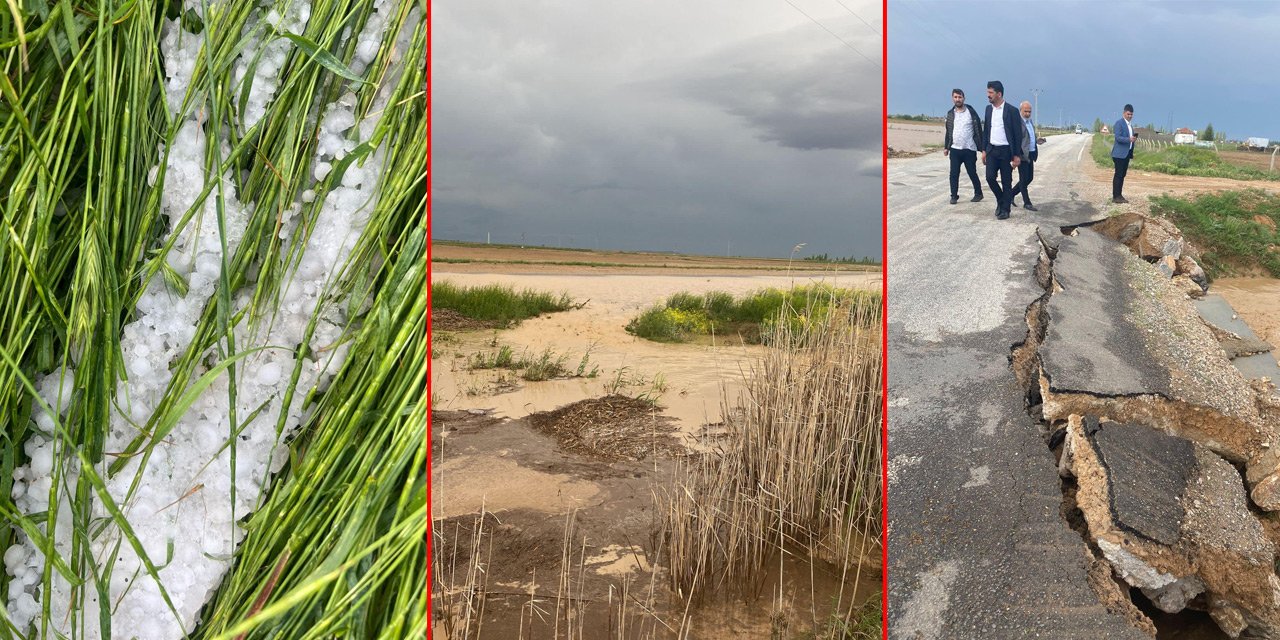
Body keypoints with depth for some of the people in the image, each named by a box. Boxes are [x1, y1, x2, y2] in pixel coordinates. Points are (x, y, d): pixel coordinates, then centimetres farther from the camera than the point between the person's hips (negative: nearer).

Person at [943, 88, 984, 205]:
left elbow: (978, 130, -5)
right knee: (954, 174, 1)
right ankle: (954, 196, 9)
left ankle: (978, 193, 22)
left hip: (969, 149, -3)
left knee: (972, 173, 6)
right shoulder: (950, 114, 8)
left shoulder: (971, 112, -4)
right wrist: (946, 147, 12)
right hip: (955, 149, 3)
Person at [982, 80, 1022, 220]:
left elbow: (1018, 134, -7)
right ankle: (1001, 200, 19)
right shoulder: (989, 109, 8)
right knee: (990, 177, -6)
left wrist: (1017, 156, -10)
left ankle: (1005, 210, 10)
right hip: (992, 150, 4)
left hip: (1006, 151, -4)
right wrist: (984, 150, 8)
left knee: (1006, 181, 2)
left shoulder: (1011, 110, -9)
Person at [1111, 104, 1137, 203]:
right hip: (1120, 153, -8)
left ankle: (1119, 195, 12)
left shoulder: (1130, 124, 18)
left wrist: (1134, 137, 9)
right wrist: (1129, 139, -28)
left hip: (1127, 153, 8)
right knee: (1118, 175, -7)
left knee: (1123, 175, 9)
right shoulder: (1119, 123, -9)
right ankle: (1115, 196, -5)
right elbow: (1118, 137, -18)